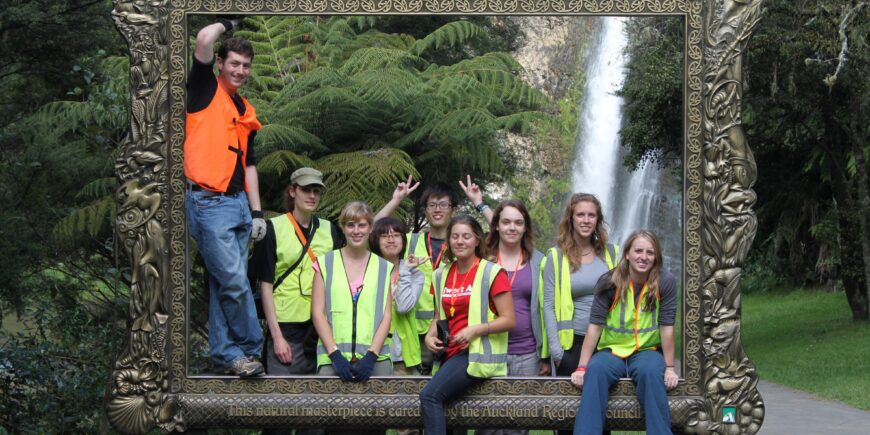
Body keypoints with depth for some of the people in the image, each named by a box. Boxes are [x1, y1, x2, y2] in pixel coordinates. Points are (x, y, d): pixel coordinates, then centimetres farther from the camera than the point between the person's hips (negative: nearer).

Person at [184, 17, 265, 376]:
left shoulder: (247, 111, 19)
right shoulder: (206, 90, 0)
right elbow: (203, 40, -16)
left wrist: (256, 211, 14)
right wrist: (226, 24, 5)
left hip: (238, 202, 7)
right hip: (208, 202, -7)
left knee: (224, 284, 9)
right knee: (234, 282, -8)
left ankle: (225, 355, 13)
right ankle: (252, 348, 4)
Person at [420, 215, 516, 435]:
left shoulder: (492, 273, -5)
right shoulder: (442, 275, 14)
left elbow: (509, 320, -7)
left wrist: (475, 330, -19)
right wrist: (430, 335, 4)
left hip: (478, 353, -6)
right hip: (451, 353, 6)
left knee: (430, 395, -24)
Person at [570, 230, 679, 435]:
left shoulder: (665, 282, -10)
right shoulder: (610, 281, -8)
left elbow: (667, 326, -9)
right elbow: (595, 325, -10)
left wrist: (670, 368, -10)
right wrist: (581, 367, -15)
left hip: (647, 351, -1)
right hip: (612, 350, 1)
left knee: (651, 372, -34)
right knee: (595, 370, -31)